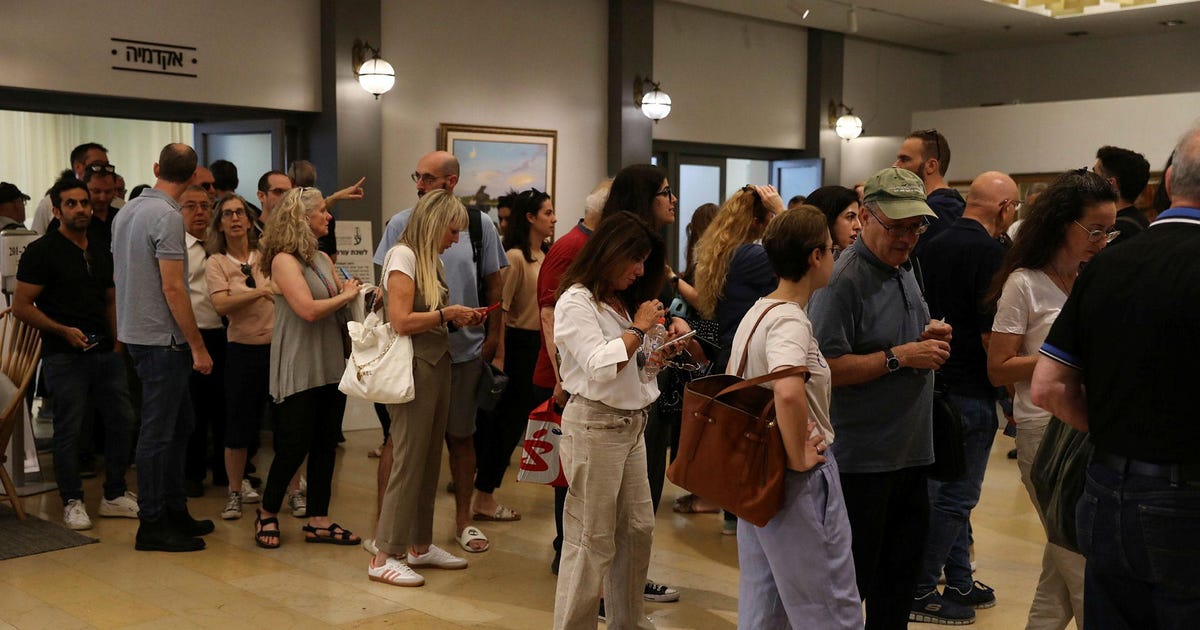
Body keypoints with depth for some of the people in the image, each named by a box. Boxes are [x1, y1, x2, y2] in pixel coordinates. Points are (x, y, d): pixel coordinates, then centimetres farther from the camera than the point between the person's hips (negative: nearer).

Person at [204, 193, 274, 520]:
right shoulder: (216, 262, 0)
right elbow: (221, 304, -14)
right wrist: (259, 292, -25)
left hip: (279, 344, 1)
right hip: (243, 349, -1)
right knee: (239, 424, 5)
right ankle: (235, 492, 20)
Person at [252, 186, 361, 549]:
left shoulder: (322, 259, 12)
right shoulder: (284, 260, -12)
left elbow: (341, 309, 12)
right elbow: (309, 310, -23)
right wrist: (347, 295, -11)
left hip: (330, 366, 8)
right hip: (299, 371, -8)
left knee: (325, 445, 9)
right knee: (294, 446, -1)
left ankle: (318, 521, 17)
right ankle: (267, 514, 19)